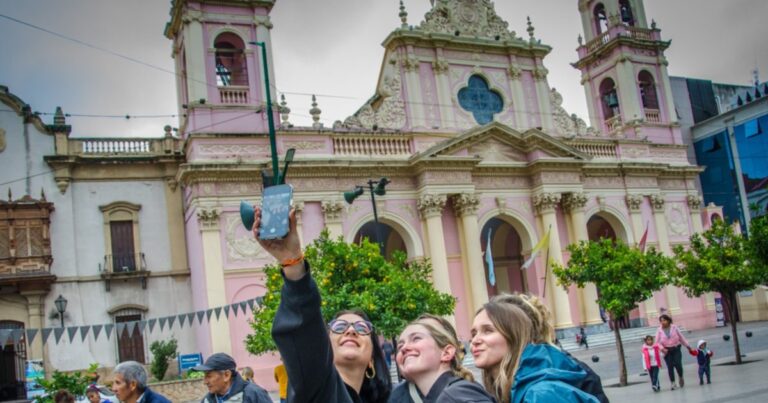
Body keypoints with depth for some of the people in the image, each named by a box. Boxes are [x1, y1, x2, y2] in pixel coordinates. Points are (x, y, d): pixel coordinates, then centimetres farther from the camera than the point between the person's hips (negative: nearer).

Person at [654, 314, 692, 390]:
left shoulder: (674, 327, 1)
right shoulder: (659, 330, -2)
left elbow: (681, 337, 9)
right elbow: (657, 342, -2)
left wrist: (687, 345, 12)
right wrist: (662, 348, -20)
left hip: (676, 349, 0)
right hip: (667, 351, 0)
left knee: (678, 364, -13)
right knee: (670, 367, -3)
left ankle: (681, 377, 17)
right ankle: (673, 383, 7)